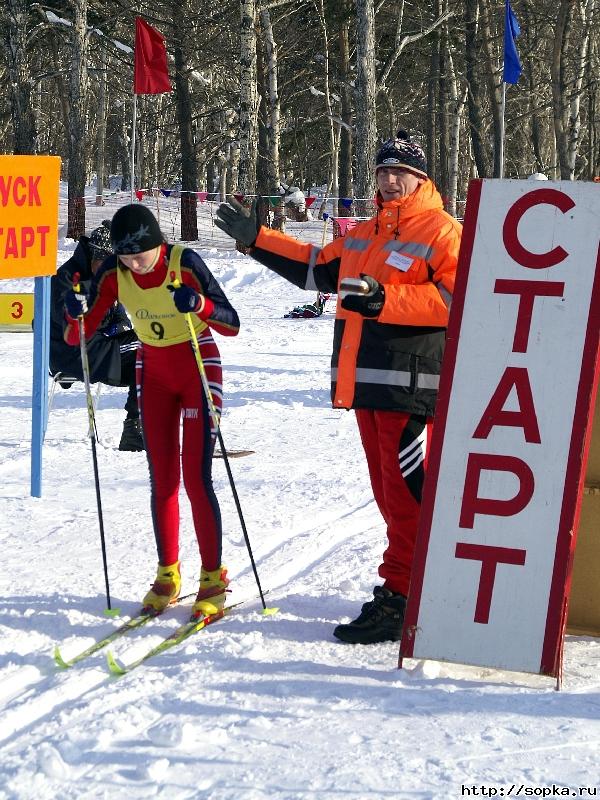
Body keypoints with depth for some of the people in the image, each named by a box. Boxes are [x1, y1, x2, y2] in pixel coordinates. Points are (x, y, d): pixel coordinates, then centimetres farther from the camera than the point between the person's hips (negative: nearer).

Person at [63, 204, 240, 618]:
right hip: (154, 371, 4)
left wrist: (199, 305, -40)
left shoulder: (185, 263, -24)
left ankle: (214, 579, -1)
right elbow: (77, 336, -11)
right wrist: (76, 314, -32)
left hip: (198, 368, -4)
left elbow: (232, 324, -22)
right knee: (162, 479, 5)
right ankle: (168, 575, 16)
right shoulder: (113, 272, -13)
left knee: (197, 479, -9)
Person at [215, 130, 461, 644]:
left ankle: (399, 600, -10)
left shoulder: (441, 231, -4)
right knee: (390, 492, 11)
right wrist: (256, 238, 31)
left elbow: (457, 298, -16)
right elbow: (317, 268, 34)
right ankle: (422, 584, 18)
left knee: (407, 492, -10)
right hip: (367, 384, 9)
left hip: (411, 384, -9)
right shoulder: (364, 236, 23)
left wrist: (385, 300, -21)